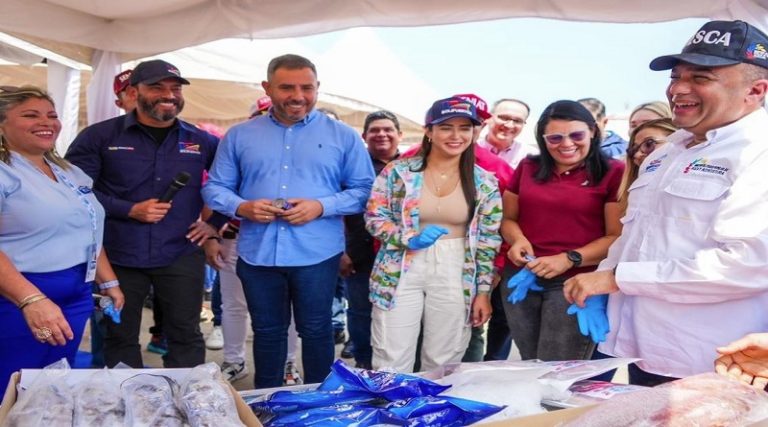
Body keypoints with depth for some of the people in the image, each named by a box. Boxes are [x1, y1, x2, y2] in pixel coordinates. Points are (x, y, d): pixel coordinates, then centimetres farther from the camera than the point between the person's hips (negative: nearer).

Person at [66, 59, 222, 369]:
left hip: (181, 255, 1)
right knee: (119, 337, 13)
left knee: (185, 334, 9)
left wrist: (217, 223, 5)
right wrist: (130, 210, -14)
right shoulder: (99, 136, -1)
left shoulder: (201, 141, 5)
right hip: (118, 256, -1)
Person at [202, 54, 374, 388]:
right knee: (267, 332, 17)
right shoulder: (239, 135, 7)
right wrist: (241, 207, -13)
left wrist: (321, 206, -16)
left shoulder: (342, 135, 2)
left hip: (317, 254, -2)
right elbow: (214, 187, 8)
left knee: (316, 331, 10)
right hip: (257, 253, 2)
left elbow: (364, 189, 0)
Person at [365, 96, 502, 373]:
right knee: (391, 363, 3)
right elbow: (374, 217, 0)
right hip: (401, 273, -1)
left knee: (443, 365, 12)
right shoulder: (398, 171, -3)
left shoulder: (484, 183, 2)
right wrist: (409, 239, -17)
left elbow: (488, 241, 5)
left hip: (455, 276, 2)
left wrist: (483, 292, 3)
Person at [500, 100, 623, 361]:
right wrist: (517, 239, -6)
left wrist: (570, 259, -20)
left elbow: (618, 236, -8)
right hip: (521, 279, 5)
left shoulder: (612, 172, -5)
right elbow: (508, 217, 16)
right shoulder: (528, 168, 10)